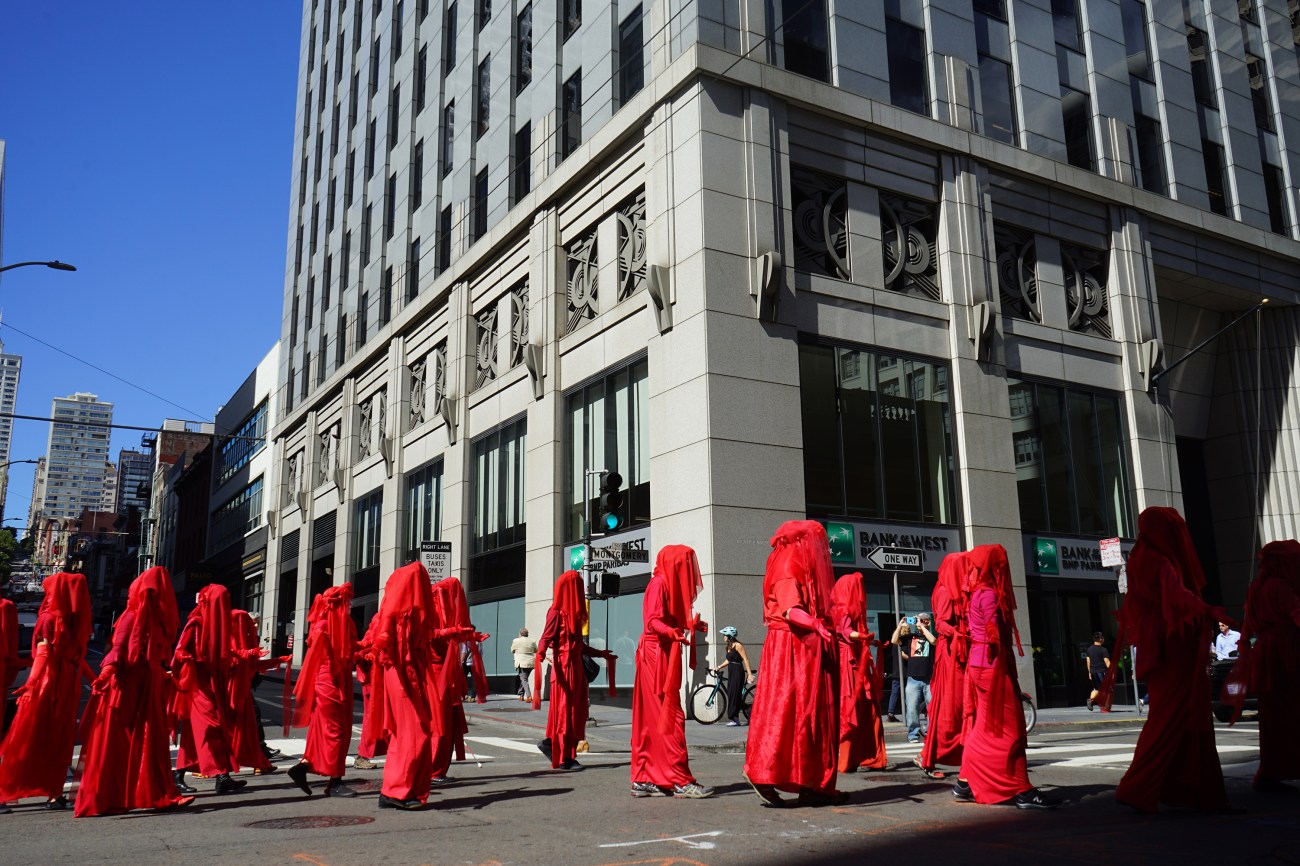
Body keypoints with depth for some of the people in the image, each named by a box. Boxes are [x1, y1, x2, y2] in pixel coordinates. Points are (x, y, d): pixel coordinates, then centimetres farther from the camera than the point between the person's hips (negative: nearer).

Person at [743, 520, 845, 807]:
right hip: (791, 648, -10)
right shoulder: (787, 572, -9)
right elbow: (790, 611, -24)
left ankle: (812, 785, 7)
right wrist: (817, 626, -37)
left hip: (809, 651, 10)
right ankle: (764, 775, -4)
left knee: (816, 714, 6)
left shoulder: (805, 573, 20)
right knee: (788, 709, -10)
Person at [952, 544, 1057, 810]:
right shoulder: (989, 594, -14)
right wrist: (1002, 666, -12)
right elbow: (995, 635, -16)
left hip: (978, 664, 9)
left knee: (984, 727, 14)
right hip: (993, 665, -9)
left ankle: (966, 783, 17)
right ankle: (1021, 790, -5)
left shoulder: (976, 593, 14)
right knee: (1007, 726, -7)